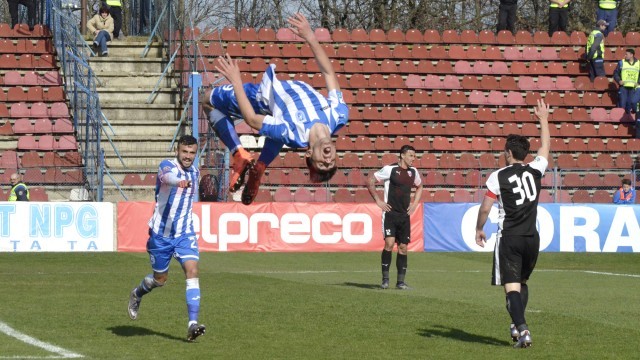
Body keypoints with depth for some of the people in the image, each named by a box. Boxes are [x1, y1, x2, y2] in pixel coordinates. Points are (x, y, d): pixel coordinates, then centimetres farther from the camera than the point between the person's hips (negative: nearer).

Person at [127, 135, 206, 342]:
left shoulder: (195, 171, 4)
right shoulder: (168, 166, -17)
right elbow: (168, 176, -44)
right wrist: (179, 181, -65)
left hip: (185, 233, 4)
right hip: (161, 233, -4)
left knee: (192, 271, -17)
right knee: (160, 279, 11)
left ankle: (192, 324, -22)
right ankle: (137, 294, 47)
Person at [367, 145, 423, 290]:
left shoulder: (413, 172, 10)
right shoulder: (390, 169, -8)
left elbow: (419, 187, 30)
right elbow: (370, 182, -4)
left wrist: (414, 203, 17)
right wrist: (378, 201, -6)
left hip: (404, 215, 6)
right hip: (390, 213, -6)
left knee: (403, 247, 4)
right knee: (389, 243, -17)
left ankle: (400, 281, 10)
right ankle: (385, 278, -8)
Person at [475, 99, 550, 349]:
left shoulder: (498, 177, -7)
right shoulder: (535, 171, 3)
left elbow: (485, 208, -6)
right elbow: (545, 147, 21)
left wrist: (479, 229, 11)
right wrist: (544, 120, 34)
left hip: (509, 238, -4)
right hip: (532, 237, 4)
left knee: (512, 286, -6)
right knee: (522, 282, 21)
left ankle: (522, 328, -20)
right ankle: (517, 325, 15)